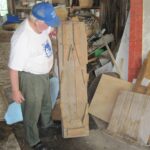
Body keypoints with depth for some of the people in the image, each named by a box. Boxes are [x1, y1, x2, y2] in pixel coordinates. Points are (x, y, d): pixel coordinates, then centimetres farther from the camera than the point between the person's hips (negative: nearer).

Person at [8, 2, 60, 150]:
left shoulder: (40, 25, -12)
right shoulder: (22, 38, -35)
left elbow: (52, 29, 17)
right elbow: (13, 67, -26)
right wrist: (15, 91, -19)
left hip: (43, 73, 8)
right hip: (30, 77, -8)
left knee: (46, 102, 30)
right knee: (32, 111, 13)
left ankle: (47, 123, 59)